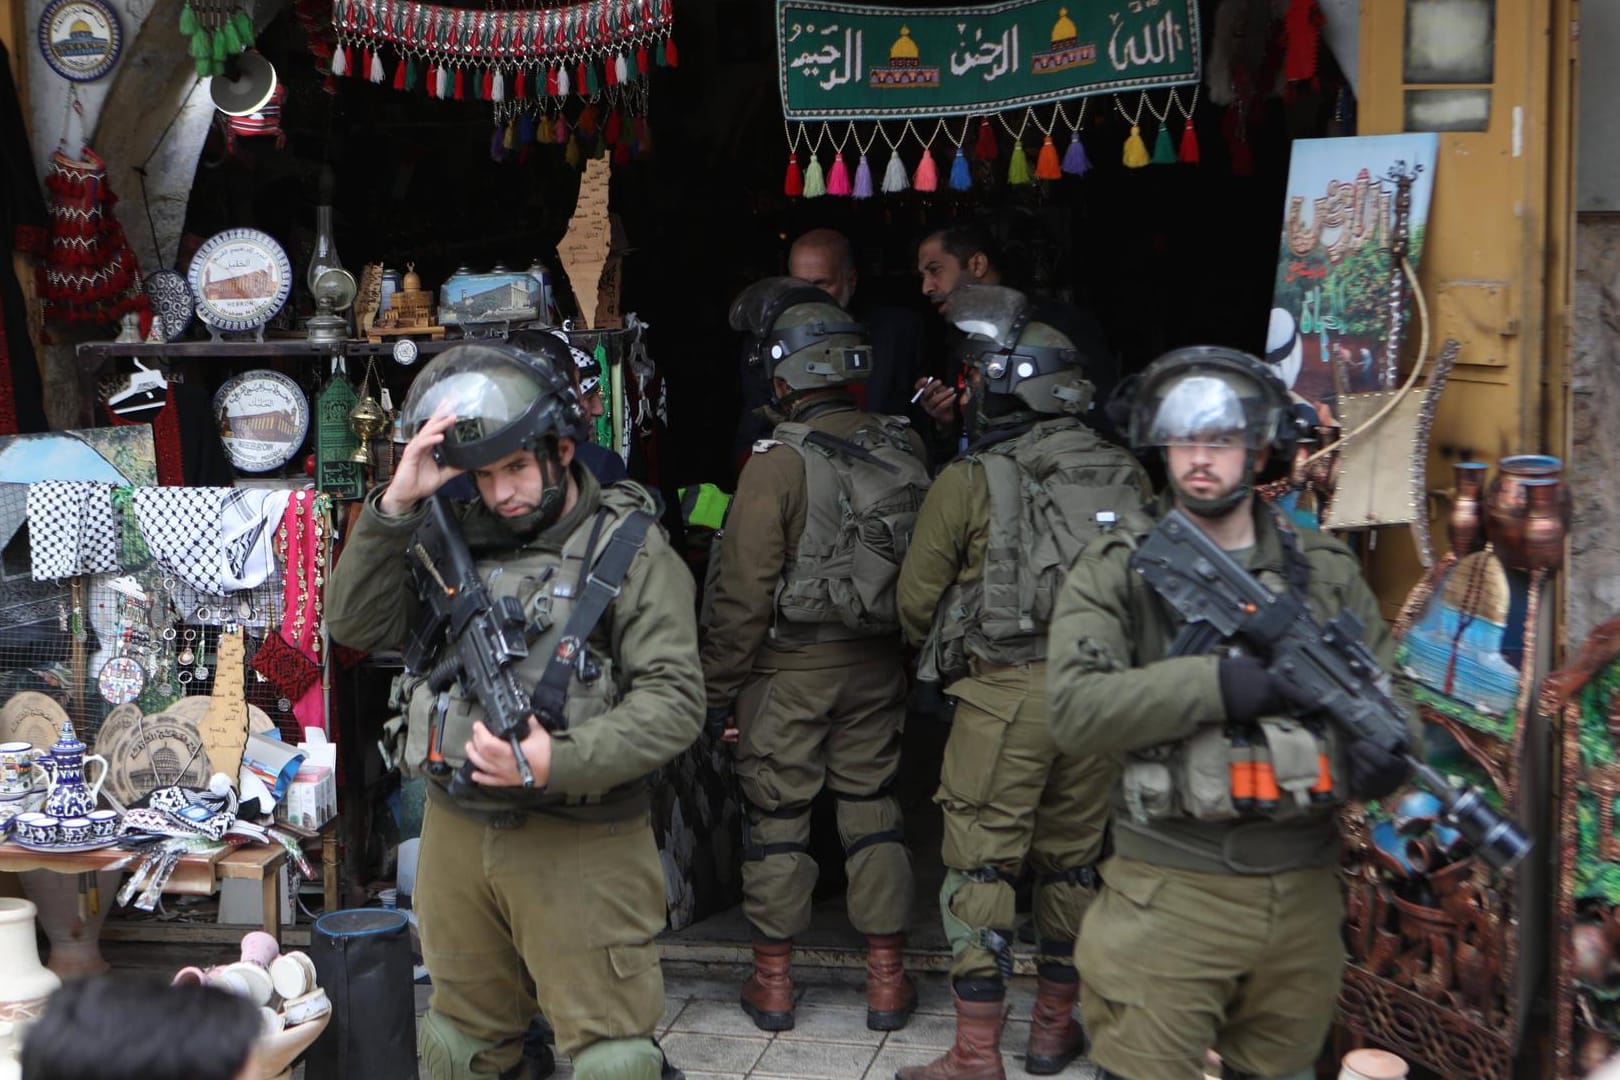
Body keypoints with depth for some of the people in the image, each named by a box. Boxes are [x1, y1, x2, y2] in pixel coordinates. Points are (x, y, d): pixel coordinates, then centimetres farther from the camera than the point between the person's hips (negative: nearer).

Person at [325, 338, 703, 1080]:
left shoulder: (630, 550, -5)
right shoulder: (455, 540, 8)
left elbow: (673, 700, -13)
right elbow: (356, 623, 0)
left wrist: (559, 761, -25)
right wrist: (395, 506, -12)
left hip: (580, 844, -4)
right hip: (458, 832, 5)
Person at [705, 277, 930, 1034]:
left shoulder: (779, 464, -17)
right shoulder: (903, 450, -2)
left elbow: (744, 593, -16)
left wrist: (717, 685, -7)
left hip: (789, 672, -4)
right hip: (877, 666, 5)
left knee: (776, 820, 8)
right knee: (872, 813, 13)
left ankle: (772, 982, 17)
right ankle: (886, 981, 18)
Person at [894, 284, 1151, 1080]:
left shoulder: (970, 482, -5)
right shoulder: (1124, 477, 6)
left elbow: (917, 600, 0)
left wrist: (949, 653, 20)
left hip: (1002, 693, -4)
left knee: (981, 867, 2)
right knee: (1071, 860, 16)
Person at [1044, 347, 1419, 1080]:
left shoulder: (1326, 570, 8)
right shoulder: (1116, 572, -3)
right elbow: (1074, 711, -15)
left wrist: (1385, 746, -12)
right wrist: (1219, 682, -23)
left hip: (1305, 889, 4)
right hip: (1172, 890, -4)